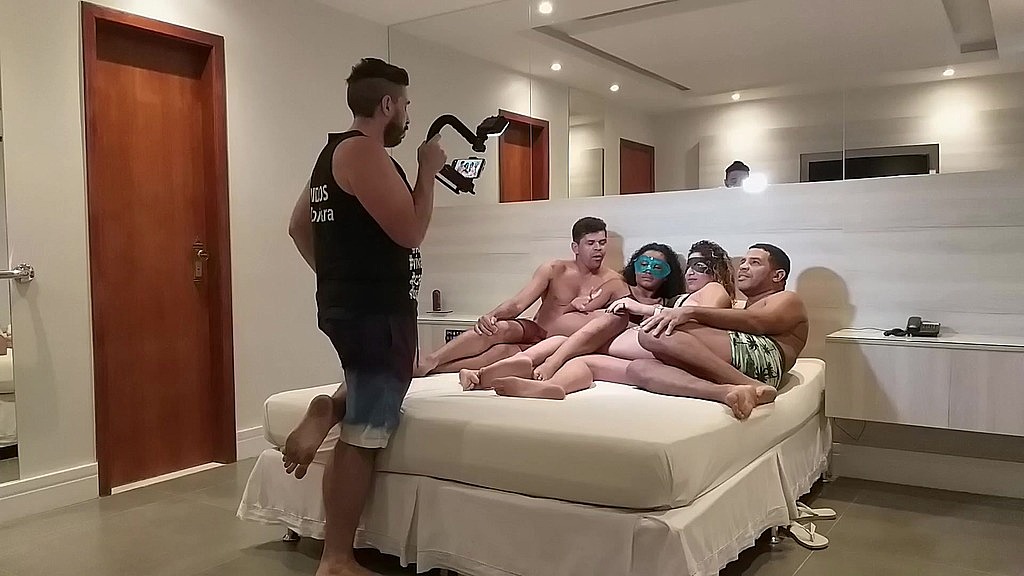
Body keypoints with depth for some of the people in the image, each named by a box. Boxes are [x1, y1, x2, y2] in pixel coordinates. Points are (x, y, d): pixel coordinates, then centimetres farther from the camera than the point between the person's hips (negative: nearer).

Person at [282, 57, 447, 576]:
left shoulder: (333, 152, 15)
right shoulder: (365, 152, -16)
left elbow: (299, 227, 21)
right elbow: (409, 232, -20)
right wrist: (428, 171, -8)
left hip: (348, 304, 10)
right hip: (375, 311, -10)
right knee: (363, 437, -2)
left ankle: (326, 410, 14)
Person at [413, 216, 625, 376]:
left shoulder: (614, 283, 1)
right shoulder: (554, 271, 2)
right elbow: (517, 304, -8)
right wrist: (491, 315, -29)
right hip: (533, 331, 2)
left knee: (502, 351, -31)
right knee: (499, 328, -32)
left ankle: (433, 369, -33)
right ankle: (428, 362, -32)